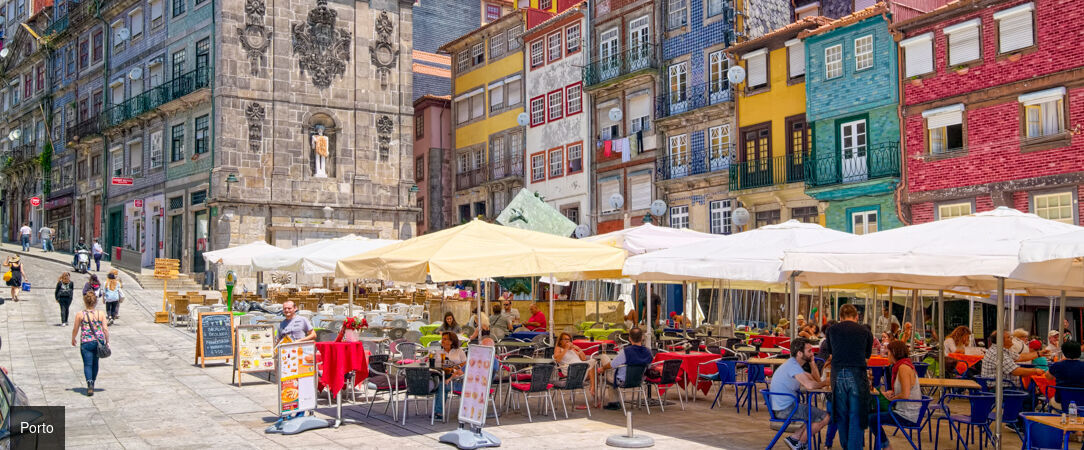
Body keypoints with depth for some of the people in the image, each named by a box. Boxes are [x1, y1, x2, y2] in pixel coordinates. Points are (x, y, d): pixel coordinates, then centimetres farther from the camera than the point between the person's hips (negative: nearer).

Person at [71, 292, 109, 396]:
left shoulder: (80, 315, -6)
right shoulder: (100, 314, -2)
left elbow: (75, 330, 2)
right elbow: (105, 329, -2)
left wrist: (73, 339, 21)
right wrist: (107, 341, 9)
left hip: (86, 342, -3)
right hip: (99, 341, 3)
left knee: (88, 364, -1)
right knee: (95, 363, 19)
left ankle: (90, 383, -23)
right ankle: (92, 385, 31)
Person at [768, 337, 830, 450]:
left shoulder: (793, 364, 16)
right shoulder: (793, 365, -17)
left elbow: (816, 380, 19)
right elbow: (810, 385, -29)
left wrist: (812, 362, 8)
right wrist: (825, 383, -10)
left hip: (782, 408, 10)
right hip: (786, 409, -10)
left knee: (819, 414, 19)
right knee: (825, 417, -6)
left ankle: (794, 438, 9)